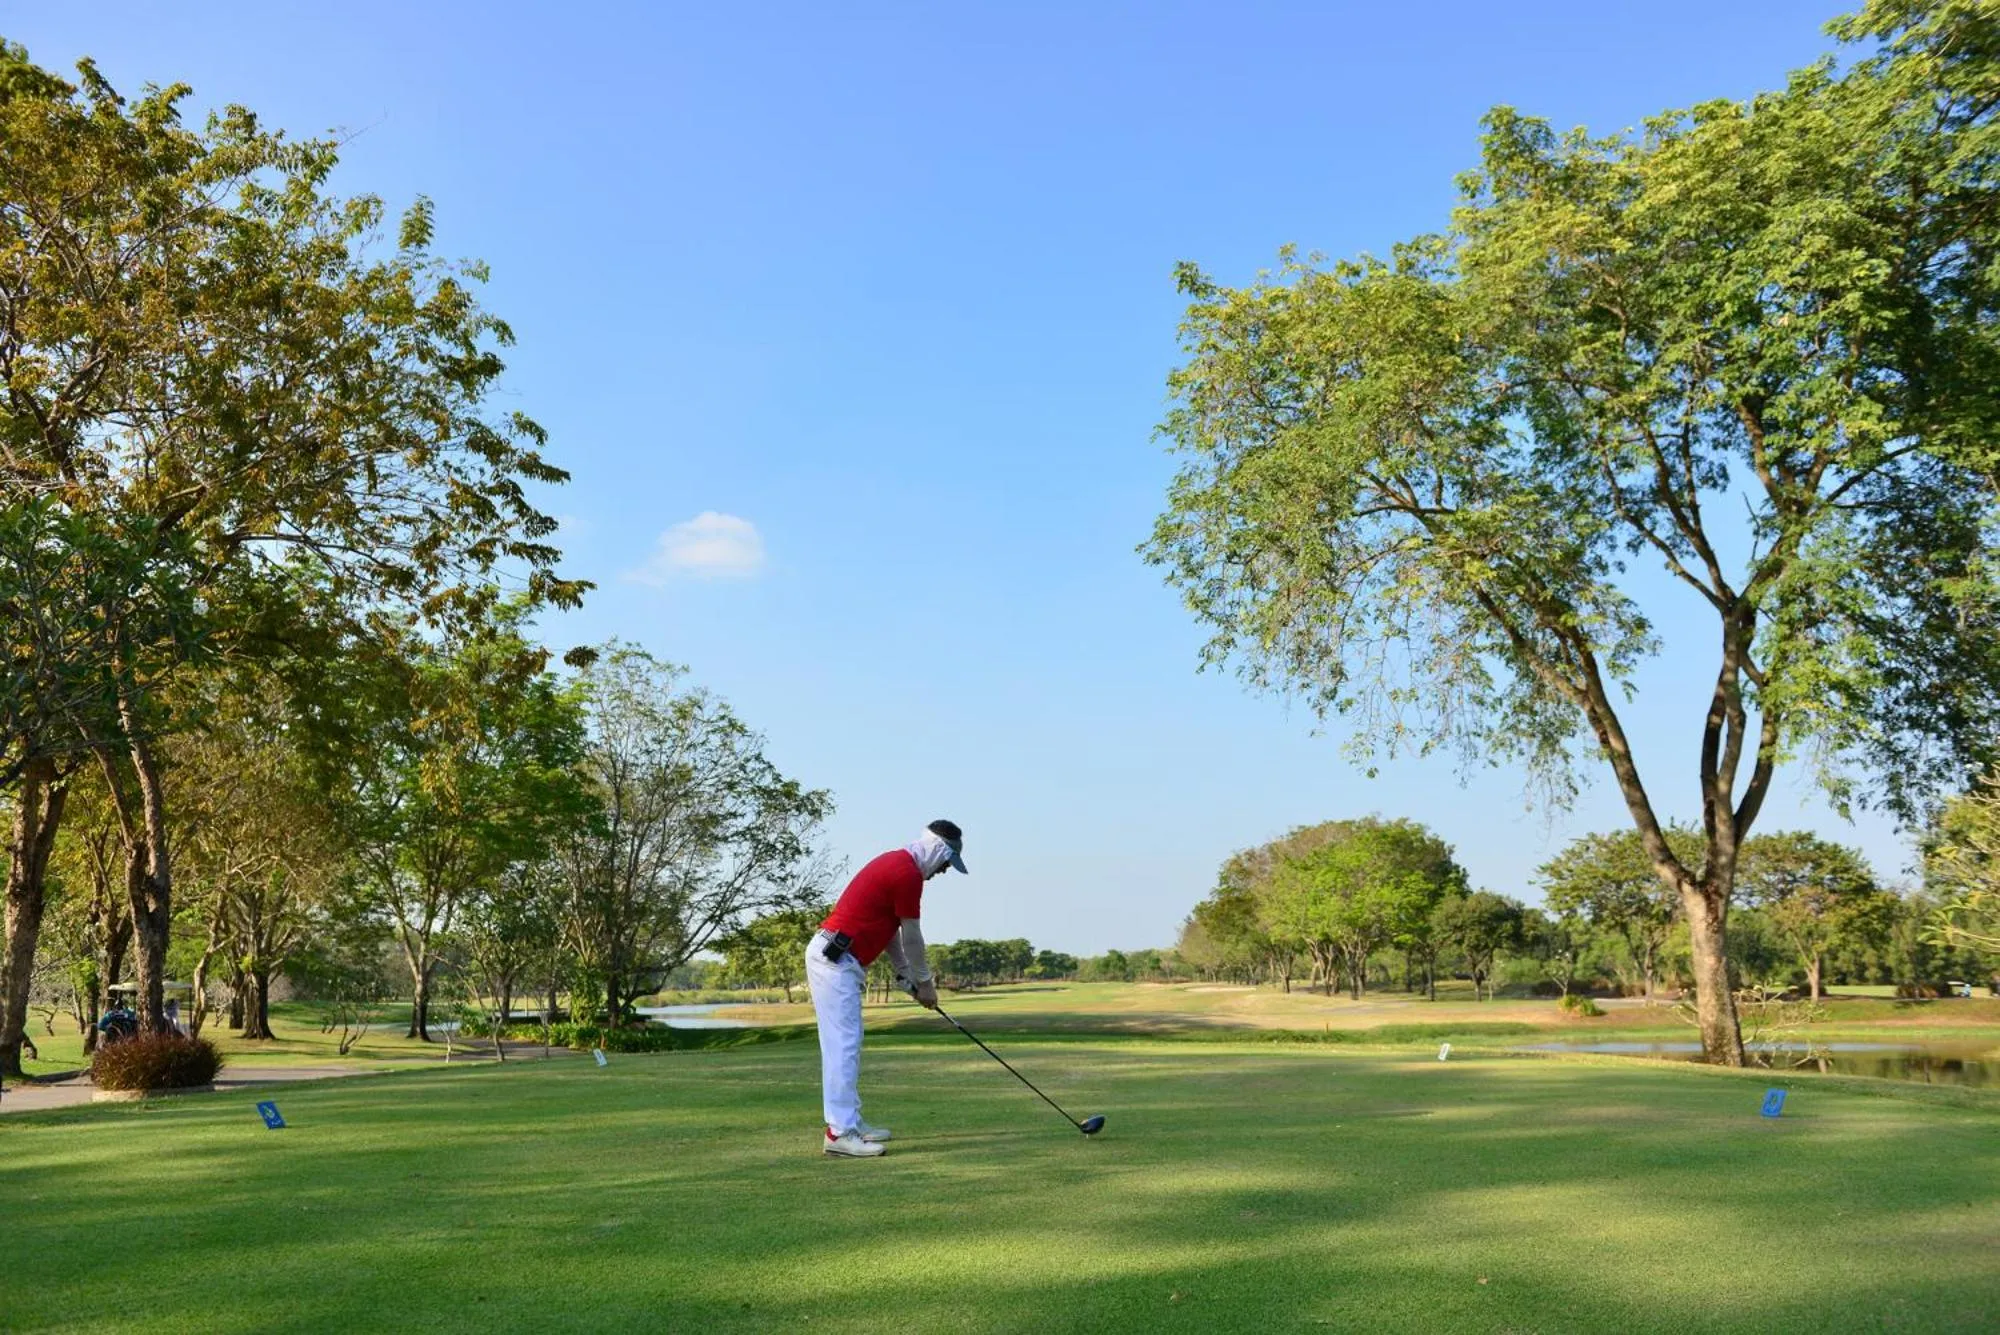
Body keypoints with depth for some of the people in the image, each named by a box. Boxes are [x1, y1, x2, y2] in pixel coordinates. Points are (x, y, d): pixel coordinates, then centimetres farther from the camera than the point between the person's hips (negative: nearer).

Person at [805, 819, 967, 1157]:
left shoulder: (896, 863, 18)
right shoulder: (908, 873, -14)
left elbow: (891, 928, 23)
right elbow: (912, 938, -7)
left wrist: (906, 975, 21)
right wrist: (925, 983, 6)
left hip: (836, 959, 11)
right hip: (835, 960, -11)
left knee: (847, 1044, 14)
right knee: (843, 1045, -10)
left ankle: (850, 1122, 19)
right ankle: (840, 1133, -10)